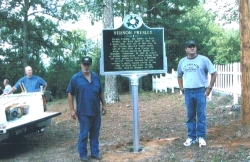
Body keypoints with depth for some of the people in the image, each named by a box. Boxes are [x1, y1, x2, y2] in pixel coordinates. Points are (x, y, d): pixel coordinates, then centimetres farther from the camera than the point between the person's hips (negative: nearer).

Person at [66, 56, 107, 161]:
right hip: (84, 112, -4)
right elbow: (70, 94, -4)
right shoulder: (75, 78, -5)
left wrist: (104, 105, 14)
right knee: (84, 134, 3)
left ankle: (95, 152, 23)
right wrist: (72, 109, -8)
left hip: (96, 111, 4)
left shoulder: (96, 77, 8)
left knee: (95, 133, 11)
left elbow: (100, 93, 16)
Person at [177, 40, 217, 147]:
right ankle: (191, 137, 17)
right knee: (190, 115, 8)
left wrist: (209, 87, -5)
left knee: (201, 115, 1)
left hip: (200, 91, -3)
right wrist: (182, 89, 12)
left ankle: (201, 137, 10)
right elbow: (179, 76, 21)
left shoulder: (203, 59, -3)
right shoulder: (182, 61, 9)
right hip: (188, 92, 3)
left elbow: (214, 73, -2)